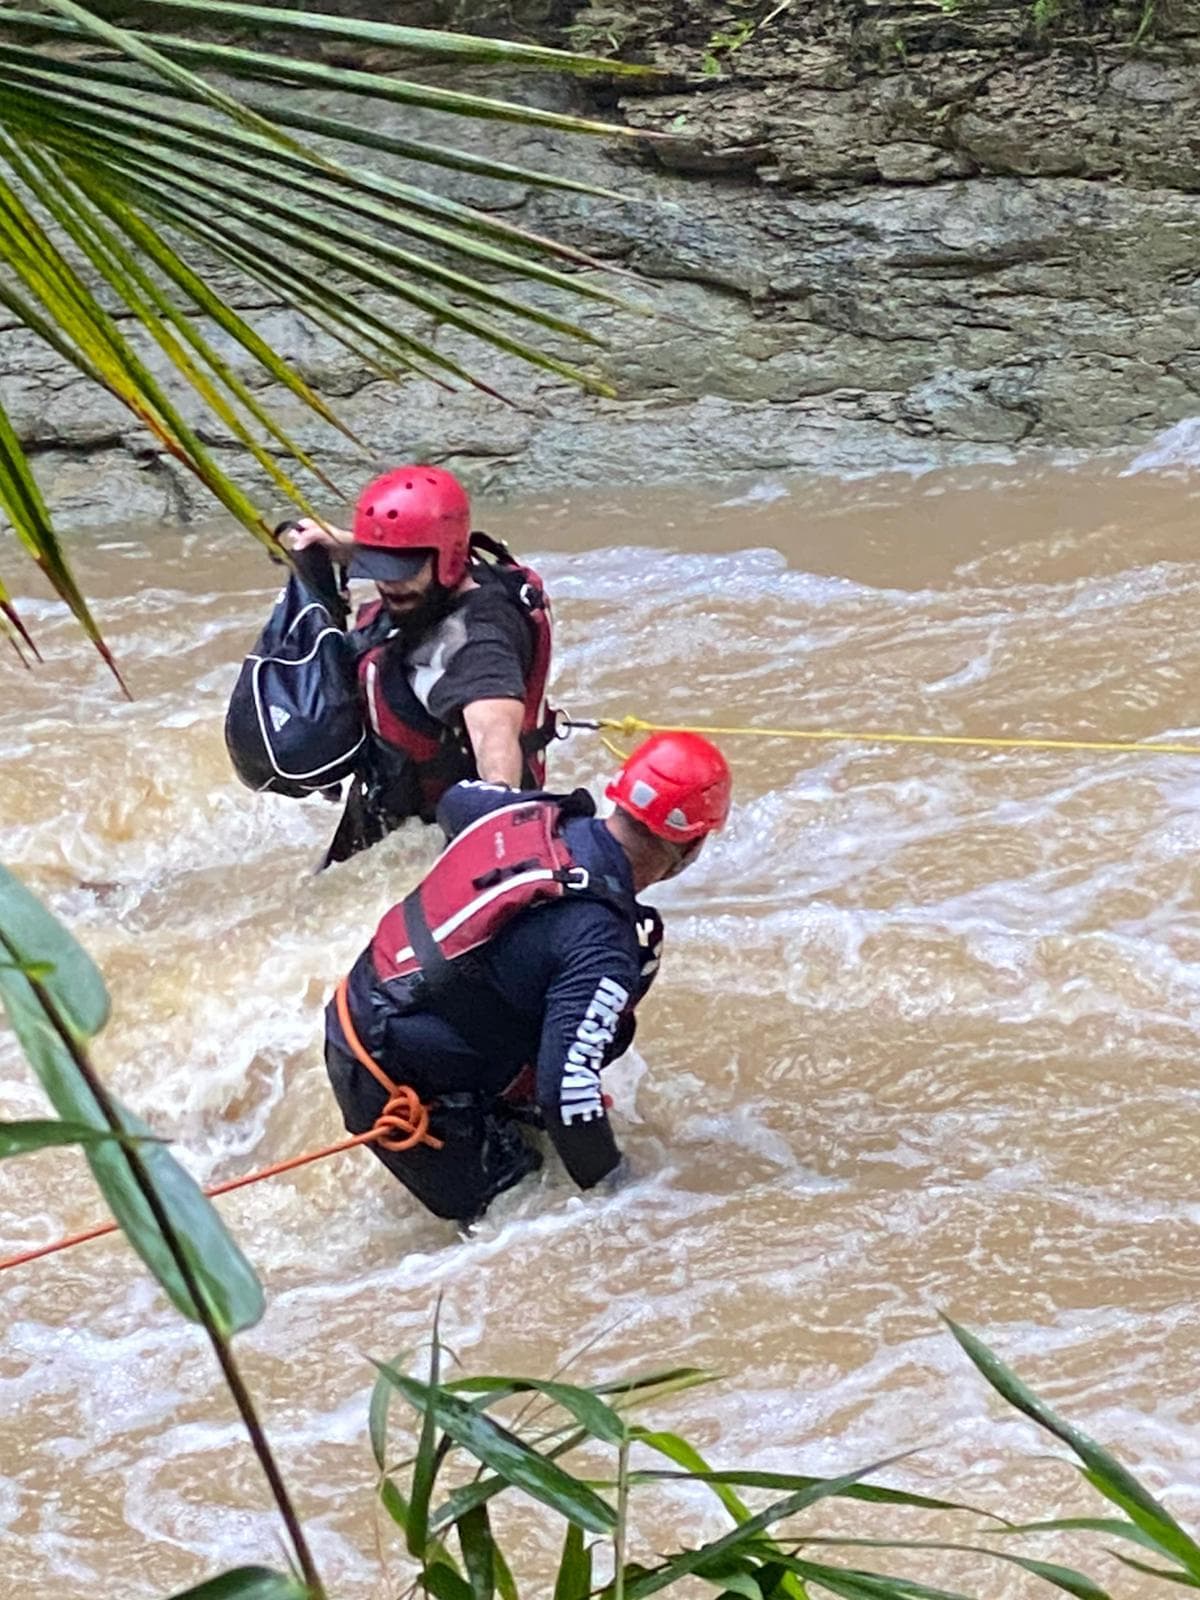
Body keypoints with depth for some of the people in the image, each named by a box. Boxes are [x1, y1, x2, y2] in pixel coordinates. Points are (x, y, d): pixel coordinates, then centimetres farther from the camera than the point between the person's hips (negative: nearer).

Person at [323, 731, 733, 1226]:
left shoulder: (534, 814, -6)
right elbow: (566, 1088, -29)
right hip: (396, 1088, -8)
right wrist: (612, 1188, -11)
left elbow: (455, 800, 18)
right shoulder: (601, 949, -28)